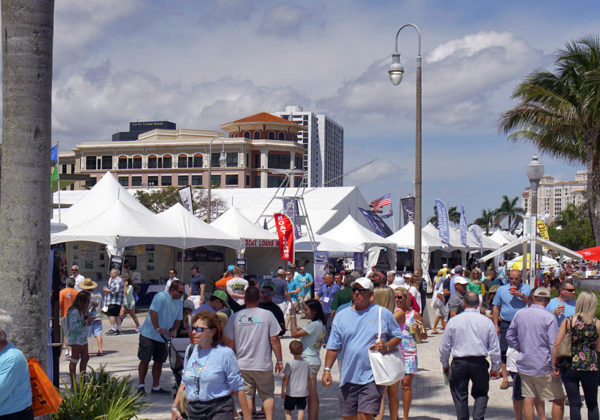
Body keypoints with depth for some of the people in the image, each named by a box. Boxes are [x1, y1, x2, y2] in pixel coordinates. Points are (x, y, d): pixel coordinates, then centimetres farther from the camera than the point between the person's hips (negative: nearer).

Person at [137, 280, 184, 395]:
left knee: (159, 361, 9)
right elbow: (153, 312, -23)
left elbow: (178, 319, 14)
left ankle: (156, 387, 16)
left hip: (163, 337, 7)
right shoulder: (161, 296, -16)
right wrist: (158, 328, -29)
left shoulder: (179, 302, 7)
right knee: (145, 360, -3)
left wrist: (174, 331, -4)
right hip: (149, 334, -7)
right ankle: (141, 385, 8)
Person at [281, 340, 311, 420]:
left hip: (291, 392, -3)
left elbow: (285, 379, -9)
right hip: (303, 392, 3)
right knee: (301, 410, 7)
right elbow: (308, 378, 10)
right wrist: (307, 390, 23)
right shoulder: (306, 364, 0)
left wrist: (282, 391, 0)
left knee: (287, 410, 7)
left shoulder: (289, 364, -12)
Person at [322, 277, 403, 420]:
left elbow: (398, 336, 12)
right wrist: (327, 370, 0)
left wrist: (386, 346, -9)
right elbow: (333, 347, 9)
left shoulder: (383, 314, 3)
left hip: (372, 377, -3)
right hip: (347, 377, 3)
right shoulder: (341, 316, 8)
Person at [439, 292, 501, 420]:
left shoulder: (454, 321, -2)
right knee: (481, 393, 14)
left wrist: (445, 364, 18)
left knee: (460, 395, 10)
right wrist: (495, 367, 15)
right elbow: (495, 347, 4)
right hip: (479, 362, 1)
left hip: (459, 363, 0)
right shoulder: (487, 321, -1)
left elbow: (444, 346, 4)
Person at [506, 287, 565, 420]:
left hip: (525, 364, 5)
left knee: (529, 398, 8)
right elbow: (554, 345, -13)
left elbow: (509, 336, 13)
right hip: (544, 365, -5)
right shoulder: (549, 317, -11)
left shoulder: (519, 314, 4)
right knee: (558, 399, 4)